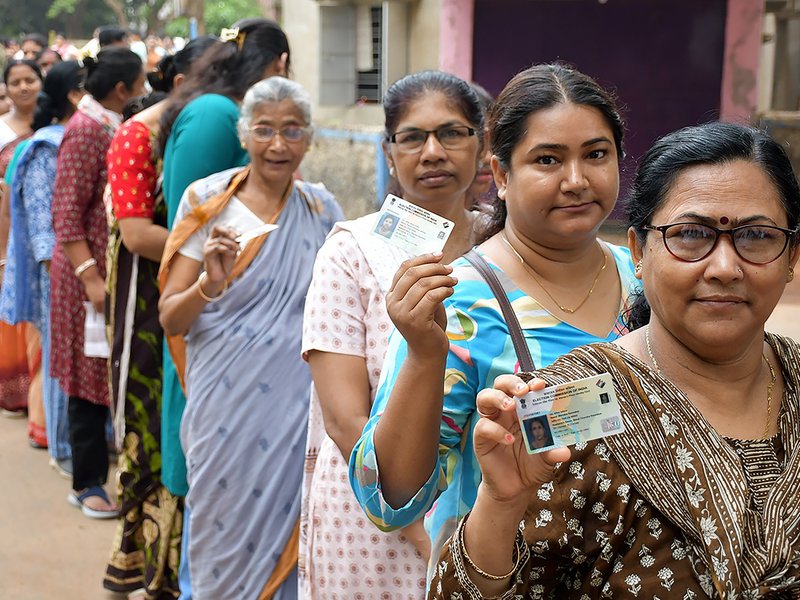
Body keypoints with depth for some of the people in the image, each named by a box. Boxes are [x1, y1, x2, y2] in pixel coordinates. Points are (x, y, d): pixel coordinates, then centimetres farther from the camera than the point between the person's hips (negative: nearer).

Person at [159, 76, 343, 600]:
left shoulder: (322, 208, 5)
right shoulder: (208, 200, -3)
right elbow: (171, 320, -6)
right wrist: (209, 283, -25)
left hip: (300, 413, 2)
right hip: (229, 412, -2)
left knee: (288, 541, 8)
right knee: (228, 543, 7)